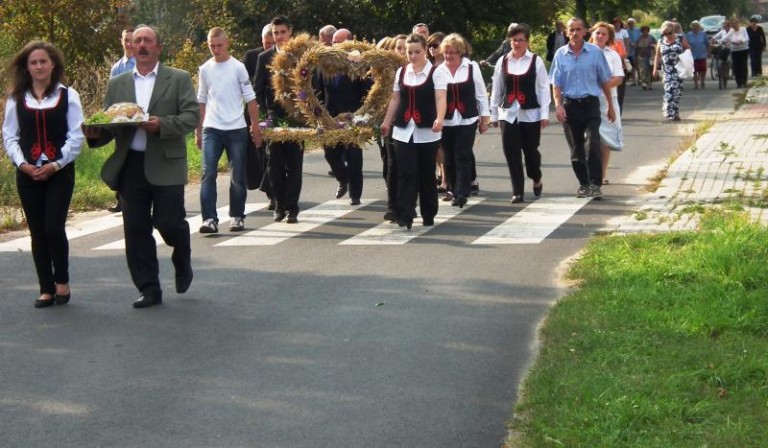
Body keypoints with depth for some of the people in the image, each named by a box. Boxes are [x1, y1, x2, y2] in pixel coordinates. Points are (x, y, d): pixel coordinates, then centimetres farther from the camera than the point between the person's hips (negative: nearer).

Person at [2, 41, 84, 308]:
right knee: (37, 233, 5)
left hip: (60, 173, -3)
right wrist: (22, 163, -9)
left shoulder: (67, 96, 0)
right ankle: (47, 290, 12)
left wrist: (56, 164, -12)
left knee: (54, 228, -12)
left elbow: (76, 136, -3)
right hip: (28, 174, 3)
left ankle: (62, 281, 9)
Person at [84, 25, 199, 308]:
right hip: (130, 165, 3)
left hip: (165, 165, -3)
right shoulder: (117, 84, 14)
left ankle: (183, 263, 26)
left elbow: (192, 117, -5)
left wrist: (162, 124, -21)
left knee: (168, 221, -7)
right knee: (136, 229, 2)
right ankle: (149, 290, 10)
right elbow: (109, 123, 13)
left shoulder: (179, 79, 4)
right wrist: (95, 134, -9)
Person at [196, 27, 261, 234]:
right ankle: (209, 219, -10)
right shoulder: (205, 69, 7)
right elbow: (201, 102, 14)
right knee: (208, 174, -9)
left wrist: (255, 127, -1)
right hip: (211, 129, 2)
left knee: (238, 176, 5)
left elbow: (250, 99, 1)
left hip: (236, 129, -2)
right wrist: (198, 131, 13)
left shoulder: (238, 67, -1)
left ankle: (237, 217, 17)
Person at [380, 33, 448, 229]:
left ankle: (429, 215, 18)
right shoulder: (401, 72, 10)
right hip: (404, 130, 3)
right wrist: (387, 122, 15)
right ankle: (405, 216, -6)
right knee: (406, 174, -4)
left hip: (427, 131, -3)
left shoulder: (436, 73, -4)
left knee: (426, 173, 6)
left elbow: (440, 98, -15)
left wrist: (440, 119, -31)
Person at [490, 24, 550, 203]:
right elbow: (496, 89, 9)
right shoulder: (502, 62, 6)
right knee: (512, 153, -2)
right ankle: (518, 192, 5)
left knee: (531, 150, 5)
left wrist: (545, 114, -7)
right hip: (508, 114, 2)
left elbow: (543, 89, -2)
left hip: (530, 114, -2)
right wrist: (493, 114, 9)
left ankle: (537, 180, 35)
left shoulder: (536, 61, -2)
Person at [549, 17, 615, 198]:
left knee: (594, 144, -14)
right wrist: (558, 105, -9)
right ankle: (584, 184, 21)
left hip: (590, 103, -2)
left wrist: (610, 106, 7)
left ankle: (595, 184, -12)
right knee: (576, 148, 9)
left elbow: (605, 81, 5)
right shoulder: (560, 54, 2)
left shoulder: (595, 52, -1)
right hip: (570, 105, 2)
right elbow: (556, 83, 4)